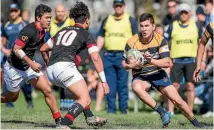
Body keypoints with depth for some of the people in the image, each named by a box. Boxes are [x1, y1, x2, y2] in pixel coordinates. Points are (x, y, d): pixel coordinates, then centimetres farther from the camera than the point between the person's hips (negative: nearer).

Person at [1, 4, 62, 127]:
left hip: (29, 65, 7)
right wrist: (31, 63, -29)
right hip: (14, 68, -7)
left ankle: (59, 120, -4)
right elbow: (16, 49, -27)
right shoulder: (29, 30, -25)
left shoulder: (42, 31, 2)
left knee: (47, 90, -7)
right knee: (12, 97, 8)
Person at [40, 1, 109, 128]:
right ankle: (63, 126, -29)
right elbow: (96, 58, -4)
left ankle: (90, 118, 34)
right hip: (65, 66, -8)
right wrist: (104, 81, -3)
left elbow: (43, 48, 32)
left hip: (51, 70, 8)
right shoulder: (86, 34, 7)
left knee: (82, 90, 30)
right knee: (85, 99, -11)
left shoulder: (62, 31, 25)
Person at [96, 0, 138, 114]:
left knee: (123, 84, -3)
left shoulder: (131, 20, 6)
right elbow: (101, 37, 17)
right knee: (110, 84, 0)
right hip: (108, 56, 3)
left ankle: (123, 109, 1)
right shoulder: (107, 20, 15)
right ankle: (111, 109, 4)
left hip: (123, 56, -3)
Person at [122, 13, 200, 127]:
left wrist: (151, 60, -34)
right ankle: (162, 112, -31)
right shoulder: (131, 42, -14)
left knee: (178, 101, -3)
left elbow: (167, 63, -17)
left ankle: (196, 124, 19)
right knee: (136, 87, -38)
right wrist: (131, 65, -27)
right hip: (140, 76, -1)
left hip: (158, 74, 1)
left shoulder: (160, 40, -12)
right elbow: (124, 64, -3)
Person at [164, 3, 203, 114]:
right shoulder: (172, 26, 4)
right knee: (174, 86, -3)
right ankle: (170, 111, -1)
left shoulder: (196, 26, 8)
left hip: (191, 60, 1)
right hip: (176, 60, 0)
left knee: (191, 86, -2)